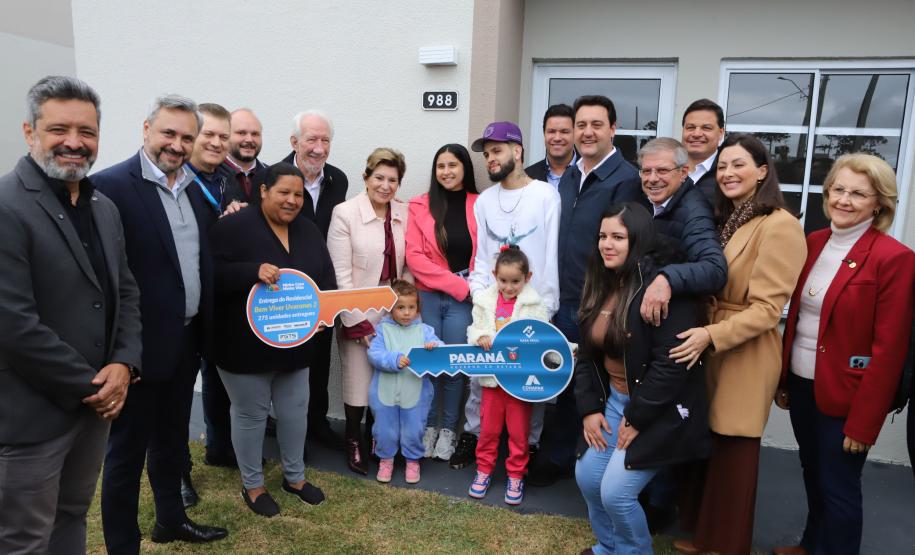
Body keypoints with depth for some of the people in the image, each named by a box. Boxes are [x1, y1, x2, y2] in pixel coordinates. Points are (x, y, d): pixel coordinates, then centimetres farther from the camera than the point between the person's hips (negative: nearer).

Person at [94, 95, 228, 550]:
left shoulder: (195, 186, 7)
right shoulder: (111, 185, -15)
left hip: (187, 340, 7)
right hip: (143, 343, -7)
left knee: (172, 439, 23)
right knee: (127, 450, 10)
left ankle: (171, 520, 43)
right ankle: (122, 543, 28)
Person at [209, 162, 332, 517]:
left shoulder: (308, 231, 6)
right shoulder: (233, 227, -12)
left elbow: (327, 279, 8)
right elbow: (212, 274, -20)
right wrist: (254, 271, -33)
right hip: (245, 344, -5)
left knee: (295, 410, 16)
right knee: (250, 413, 10)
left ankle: (295, 476, 36)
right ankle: (252, 485, 29)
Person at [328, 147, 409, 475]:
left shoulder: (405, 213, 2)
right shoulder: (345, 213, -8)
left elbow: (408, 265, 7)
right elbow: (340, 274, -10)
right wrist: (359, 323, -11)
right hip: (358, 315, -3)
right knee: (358, 383, 4)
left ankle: (376, 436, 34)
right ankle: (354, 442, 29)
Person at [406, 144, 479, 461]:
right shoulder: (420, 206, 0)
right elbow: (414, 256, -6)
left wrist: (474, 287, -9)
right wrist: (457, 283, -10)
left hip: (463, 300, 0)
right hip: (427, 297, 0)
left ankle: (448, 429, 21)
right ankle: (428, 426, 24)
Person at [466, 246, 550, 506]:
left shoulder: (535, 304, -6)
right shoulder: (485, 301, 2)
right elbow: (474, 328, 7)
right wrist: (480, 337, -14)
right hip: (491, 375, 2)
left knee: (519, 430, 9)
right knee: (488, 427, 14)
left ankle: (516, 475, 24)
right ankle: (484, 469, 30)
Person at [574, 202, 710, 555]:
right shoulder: (601, 285, 5)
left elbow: (672, 362, -25)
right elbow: (587, 352, 10)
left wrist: (637, 418, -18)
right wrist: (588, 408, 2)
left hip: (658, 412, -8)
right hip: (613, 400, 8)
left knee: (616, 491, -9)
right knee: (587, 477, 10)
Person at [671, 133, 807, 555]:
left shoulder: (780, 226, -15)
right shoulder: (725, 220, 12)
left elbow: (766, 308, -20)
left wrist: (711, 336, -29)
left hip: (745, 355, -7)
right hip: (707, 349, 7)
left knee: (733, 454, 7)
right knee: (707, 446, 16)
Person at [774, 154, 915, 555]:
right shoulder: (814, 243, 4)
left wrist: (863, 422, -15)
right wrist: (783, 378, 9)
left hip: (844, 395, -6)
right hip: (801, 383, 6)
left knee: (838, 487, 8)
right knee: (813, 474, 23)